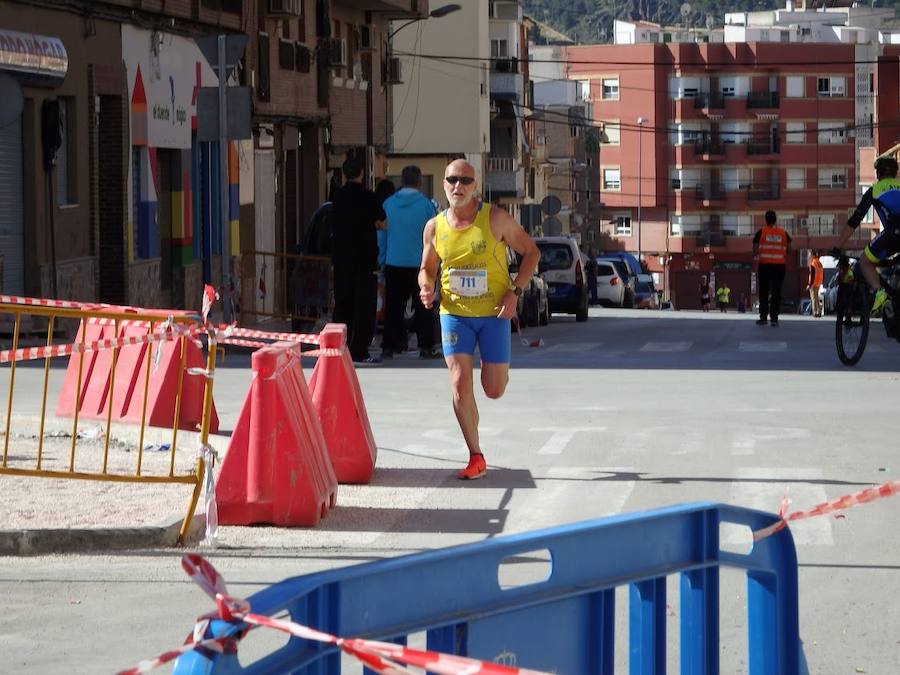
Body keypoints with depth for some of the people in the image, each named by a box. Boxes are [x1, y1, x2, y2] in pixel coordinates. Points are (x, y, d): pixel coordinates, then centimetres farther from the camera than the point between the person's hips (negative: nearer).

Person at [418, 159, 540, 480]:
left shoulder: (496, 219, -8)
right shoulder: (435, 227, 0)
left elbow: (531, 252, 0)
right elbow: (427, 268, 14)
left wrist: (515, 291, -12)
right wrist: (426, 288, -9)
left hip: (494, 313, -1)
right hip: (454, 313, 1)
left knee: (494, 390, 2)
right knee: (460, 385, -11)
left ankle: (495, 364, 41)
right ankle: (476, 458, 2)